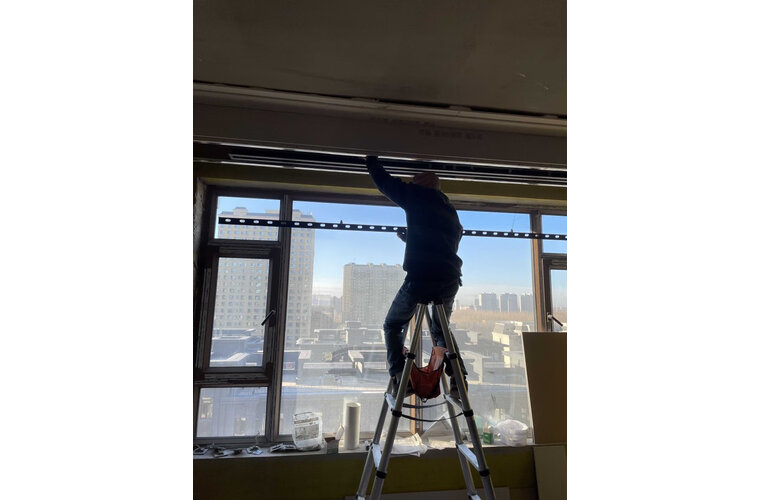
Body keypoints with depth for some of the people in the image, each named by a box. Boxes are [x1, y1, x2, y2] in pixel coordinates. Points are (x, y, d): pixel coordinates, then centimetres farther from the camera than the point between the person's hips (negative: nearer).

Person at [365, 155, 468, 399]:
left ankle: (400, 378, -1)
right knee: (440, 329, 27)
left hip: (420, 277, -6)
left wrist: (371, 161, 31)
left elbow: (386, 183, 13)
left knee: (392, 326, 13)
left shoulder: (418, 197, 6)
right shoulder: (450, 210, 25)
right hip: (450, 278, 6)